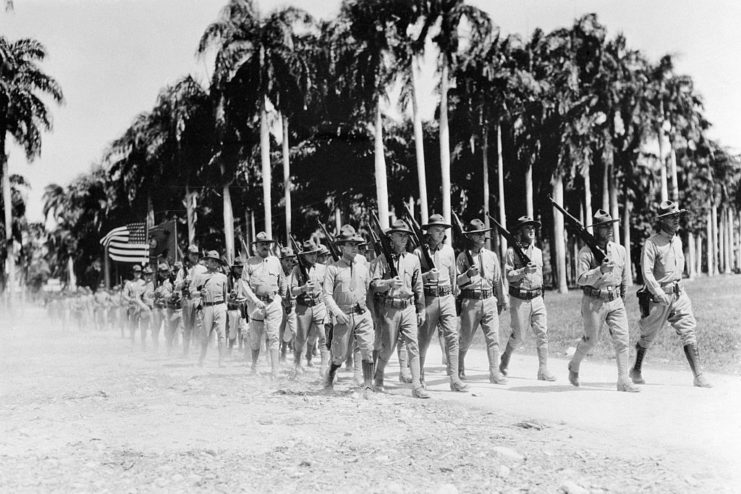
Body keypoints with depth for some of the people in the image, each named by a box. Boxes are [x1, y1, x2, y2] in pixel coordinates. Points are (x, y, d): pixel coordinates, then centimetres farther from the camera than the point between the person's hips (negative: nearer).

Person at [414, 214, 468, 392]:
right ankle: (419, 376, 25)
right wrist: (427, 276, -19)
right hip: (428, 298, -3)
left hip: (447, 297, 3)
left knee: (452, 335, -8)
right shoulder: (419, 251, -2)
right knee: (424, 339, 5)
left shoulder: (449, 250, 10)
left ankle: (454, 379, -8)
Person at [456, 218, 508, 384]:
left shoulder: (491, 256, 11)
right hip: (470, 302, -3)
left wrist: (502, 300, 21)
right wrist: (468, 274, -21)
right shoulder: (463, 256, -1)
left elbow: (498, 279, 17)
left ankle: (494, 373, -2)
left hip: (489, 300, 3)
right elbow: (456, 281, -4)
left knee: (493, 337, -5)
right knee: (466, 339, 6)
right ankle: (459, 366, 30)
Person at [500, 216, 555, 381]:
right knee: (517, 336, 2)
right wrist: (524, 270, -26)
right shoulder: (512, 252, -5)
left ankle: (543, 370, -1)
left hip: (537, 298, 5)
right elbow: (508, 275, -11)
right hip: (519, 299, -5)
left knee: (542, 333, -4)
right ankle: (505, 358, 29)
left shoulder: (538, 252, 13)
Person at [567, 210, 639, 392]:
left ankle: (623, 381, -1)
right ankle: (574, 366, 33)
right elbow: (580, 279, -18)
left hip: (615, 301, 4)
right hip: (594, 302, -4)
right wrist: (600, 270, -30)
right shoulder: (586, 252, -10)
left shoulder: (620, 250, 6)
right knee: (590, 340, 6)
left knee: (622, 339, -5)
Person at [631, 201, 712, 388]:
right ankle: (636, 370, 29)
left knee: (689, 332, -5)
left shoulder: (677, 240, 9)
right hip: (658, 297, -6)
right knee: (649, 335, 9)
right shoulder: (652, 243, -14)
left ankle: (698, 376, -7)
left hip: (678, 293, 6)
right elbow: (646, 273, -21)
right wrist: (660, 295, -28)